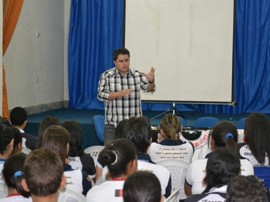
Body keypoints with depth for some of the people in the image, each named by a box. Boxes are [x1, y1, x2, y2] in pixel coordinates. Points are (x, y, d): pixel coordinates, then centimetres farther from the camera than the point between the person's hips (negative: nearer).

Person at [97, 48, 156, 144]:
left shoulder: (138, 75, 3)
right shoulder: (106, 76, -2)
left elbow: (149, 88, -8)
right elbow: (100, 95, -7)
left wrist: (151, 81, -31)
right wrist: (119, 94, -20)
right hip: (113, 124, -1)